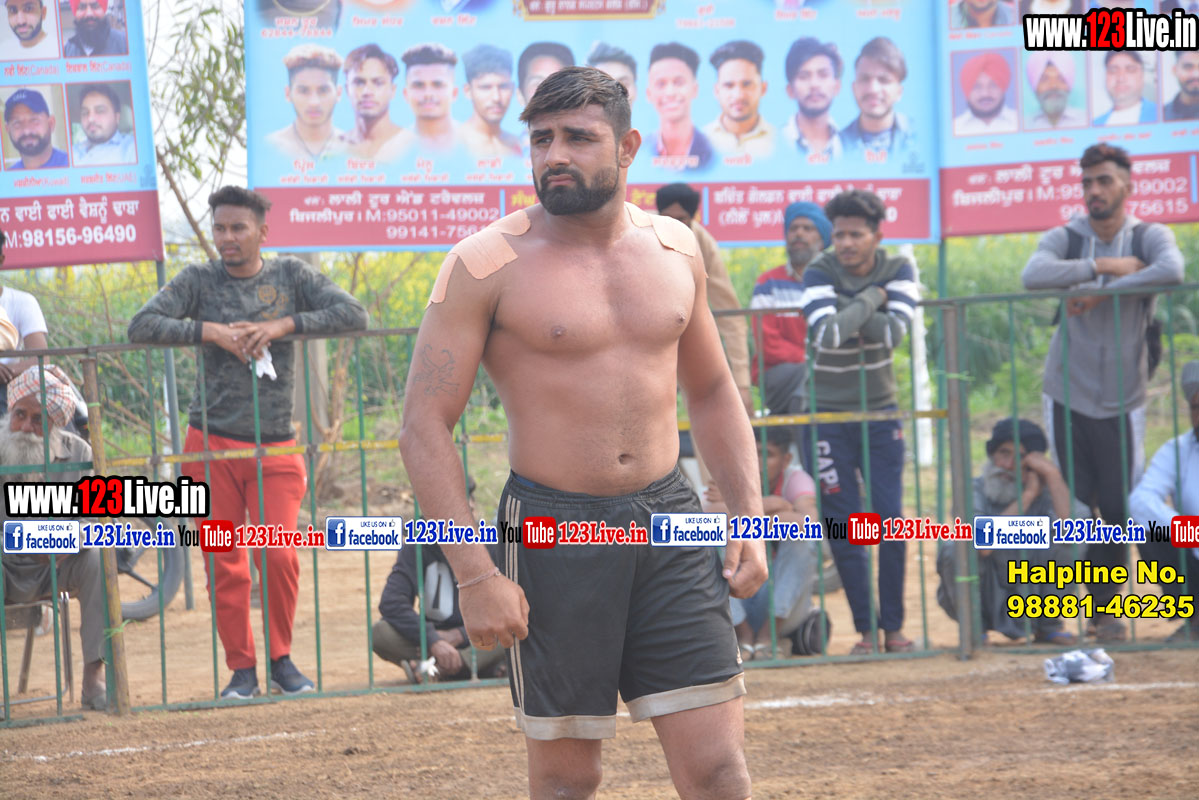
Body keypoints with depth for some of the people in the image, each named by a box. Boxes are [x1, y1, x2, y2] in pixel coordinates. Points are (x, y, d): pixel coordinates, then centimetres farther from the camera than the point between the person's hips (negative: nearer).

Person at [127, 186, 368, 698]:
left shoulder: (291, 276, 6)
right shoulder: (199, 282, 5)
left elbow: (353, 315, -4)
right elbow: (141, 326, -6)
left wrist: (284, 325, -14)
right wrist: (211, 332, -15)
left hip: (275, 446, 0)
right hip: (212, 445, 0)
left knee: (279, 555, -11)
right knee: (224, 565, 0)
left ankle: (281, 658, 9)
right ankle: (241, 669, 12)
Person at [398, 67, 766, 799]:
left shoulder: (674, 249, 8)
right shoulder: (488, 266, -7)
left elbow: (711, 390, 22)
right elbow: (425, 427, -9)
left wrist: (749, 514, 10)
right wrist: (475, 574, -16)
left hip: (670, 523, 4)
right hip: (554, 532, -3)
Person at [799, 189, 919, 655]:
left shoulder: (897, 271, -4)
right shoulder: (819, 275, -12)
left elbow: (892, 334, -21)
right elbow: (829, 334, -30)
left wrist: (851, 308, -23)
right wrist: (870, 299, -22)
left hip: (879, 412, 2)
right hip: (827, 416, -2)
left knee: (891, 522, -3)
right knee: (843, 528, -3)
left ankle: (894, 627, 7)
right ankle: (865, 630, 4)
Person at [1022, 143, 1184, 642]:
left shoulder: (1149, 237, -2)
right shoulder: (1066, 239, 0)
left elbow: (1172, 271, -26)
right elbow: (1033, 275, -22)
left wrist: (1099, 293, -24)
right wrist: (1102, 266, -23)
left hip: (1122, 402, 0)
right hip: (1067, 397, 1)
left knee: (1118, 509, -2)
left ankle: (1106, 608, 14)